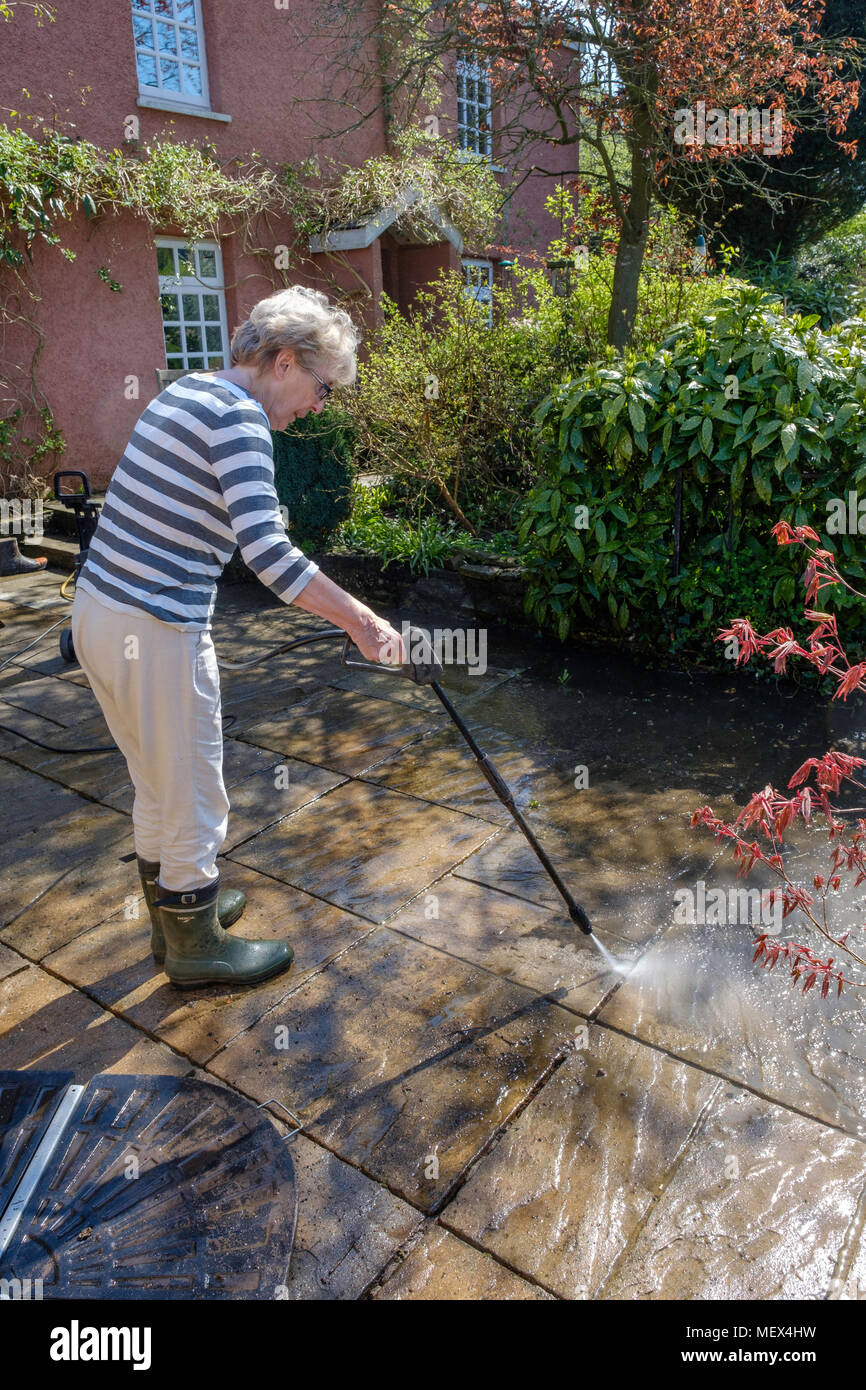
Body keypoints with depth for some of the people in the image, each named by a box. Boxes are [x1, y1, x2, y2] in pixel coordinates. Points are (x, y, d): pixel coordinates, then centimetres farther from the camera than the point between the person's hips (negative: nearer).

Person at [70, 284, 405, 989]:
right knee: (194, 802, 8)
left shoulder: (184, 391, 14)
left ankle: (176, 909, 42)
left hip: (98, 612, 10)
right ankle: (196, 948, 27)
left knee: (158, 788, 23)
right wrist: (362, 622, -20)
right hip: (156, 634, -10)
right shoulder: (237, 416, -15)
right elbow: (268, 552, -26)